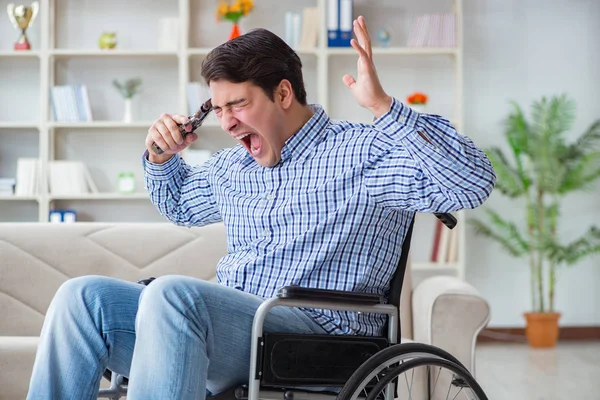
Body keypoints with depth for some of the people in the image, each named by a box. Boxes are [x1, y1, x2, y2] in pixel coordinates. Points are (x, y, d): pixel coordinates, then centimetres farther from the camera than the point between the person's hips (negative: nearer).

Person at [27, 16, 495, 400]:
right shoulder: (232, 166, 24)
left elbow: (473, 182, -13)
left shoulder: (363, 153, 1)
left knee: (171, 293, -33)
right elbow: (179, 204, 45)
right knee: (83, 295, -11)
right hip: (223, 325, 7)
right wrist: (161, 156, 22)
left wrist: (383, 105, -20)